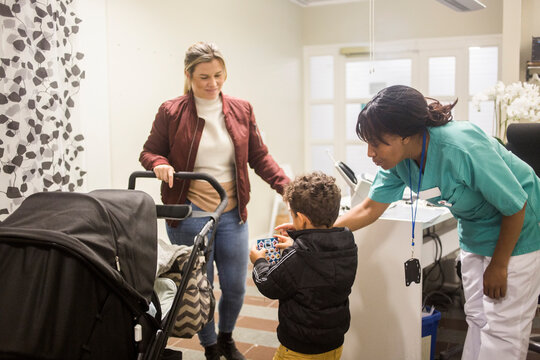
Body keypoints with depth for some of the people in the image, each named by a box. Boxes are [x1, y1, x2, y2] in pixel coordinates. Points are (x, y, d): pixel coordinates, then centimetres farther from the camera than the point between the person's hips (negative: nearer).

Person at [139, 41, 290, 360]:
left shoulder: (242, 111, 4)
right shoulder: (171, 113, -3)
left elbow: (260, 157, 7)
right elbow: (150, 152, 7)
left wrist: (287, 186, -7)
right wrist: (159, 164, -16)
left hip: (232, 214, 3)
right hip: (189, 214, -3)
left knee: (236, 287, 10)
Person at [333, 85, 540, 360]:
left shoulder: (462, 149, -37)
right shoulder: (397, 158, -14)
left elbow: (516, 206, -24)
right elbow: (370, 209, -2)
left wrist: (498, 266, -13)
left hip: (518, 232, -6)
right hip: (475, 232, 7)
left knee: (502, 328, -3)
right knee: (477, 319, 14)